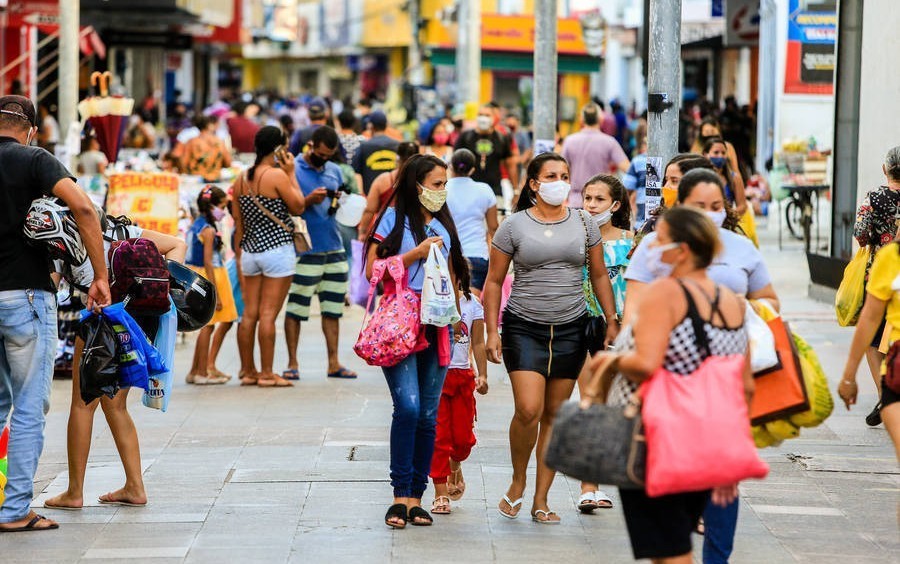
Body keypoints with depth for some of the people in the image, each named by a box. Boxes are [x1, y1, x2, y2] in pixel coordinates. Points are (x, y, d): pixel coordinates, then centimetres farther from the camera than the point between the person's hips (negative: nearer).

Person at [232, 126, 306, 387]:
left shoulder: (241, 180, 9)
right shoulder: (277, 175, -13)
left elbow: (238, 224, 13)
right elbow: (298, 207, -6)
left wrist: (239, 256, 21)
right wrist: (291, 174, 0)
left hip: (250, 251, 7)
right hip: (277, 249, -7)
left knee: (249, 313, 8)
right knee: (268, 314, -5)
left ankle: (248, 371, 14)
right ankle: (266, 373, -3)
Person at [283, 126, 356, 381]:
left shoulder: (334, 170, 15)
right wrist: (309, 201, -20)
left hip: (334, 248, 6)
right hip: (305, 251, -6)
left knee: (333, 308, 7)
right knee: (296, 308, -2)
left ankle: (334, 362, 12)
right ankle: (292, 363, 5)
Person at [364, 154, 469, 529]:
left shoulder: (443, 226, 17)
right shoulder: (394, 218, 1)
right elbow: (372, 270, -5)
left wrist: (455, 315, 18)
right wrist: (417, 253, -9)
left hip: (437, 326, 5)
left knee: (428, 414, 4)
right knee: (408, 406, -17)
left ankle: (416, 497, 9)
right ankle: (400, 496, -9)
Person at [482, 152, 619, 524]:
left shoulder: (584, 224, 6)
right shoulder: (514, 227, -2)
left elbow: (599, 275, 14)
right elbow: (494, 281, 3)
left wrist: (612, 321, 9)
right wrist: (492, 332, -3)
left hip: (570, 328, 3)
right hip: (523, 327, -3)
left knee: (555, 415, 4)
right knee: (528, 410, -16)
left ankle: (541, 499, 12)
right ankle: (517, 483, 8)